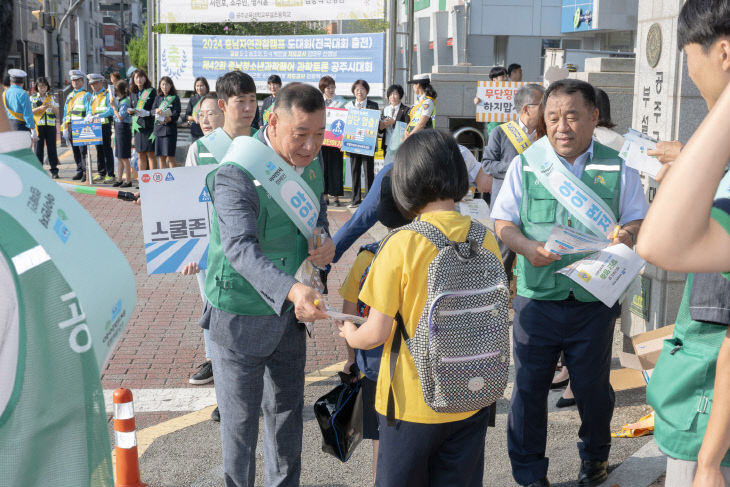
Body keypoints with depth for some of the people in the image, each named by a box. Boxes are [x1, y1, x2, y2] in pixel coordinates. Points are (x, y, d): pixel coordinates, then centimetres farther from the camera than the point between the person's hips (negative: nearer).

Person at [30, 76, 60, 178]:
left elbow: (57, 113, 9)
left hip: (50, 125, 1)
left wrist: (52, 107, -11)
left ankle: (54, 170, 4)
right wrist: (40, 108, -14)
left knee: (52, 147, 0)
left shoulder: (52, 97, 12)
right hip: (38, 125, -1)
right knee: (38, 148, -1)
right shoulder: (32, 98, 9)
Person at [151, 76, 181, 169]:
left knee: (170, 156, -7)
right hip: (158, 127, 4)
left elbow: (176, 113, -7)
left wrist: (169, 118, -26)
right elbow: (152, 110, 6)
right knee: (160, 157, 6)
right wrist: (156, 110, -17)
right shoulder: (158, 98, 16)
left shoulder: (175, 98, 3)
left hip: (170, 128, -4)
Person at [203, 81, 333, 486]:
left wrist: (325, 244, -9)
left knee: (287, 406, 21)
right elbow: (241, 247, -38)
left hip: (289, 313, 7)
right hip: (241, 316, -6)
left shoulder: (311, 160, -3)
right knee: (240, 416, 9)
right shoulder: (235, 174, -26)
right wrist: (291, 289, -54)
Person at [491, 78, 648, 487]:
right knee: (529, 386, 5)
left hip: (594, 299, 0)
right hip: (537, 297, 0)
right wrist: (527, 247, -17)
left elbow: (639, 220, 7)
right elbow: (503, 221, 3)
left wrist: (627, 235, -17)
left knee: (593, 387, 13)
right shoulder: (525, 165, 2)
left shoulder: (617, 167, 3)